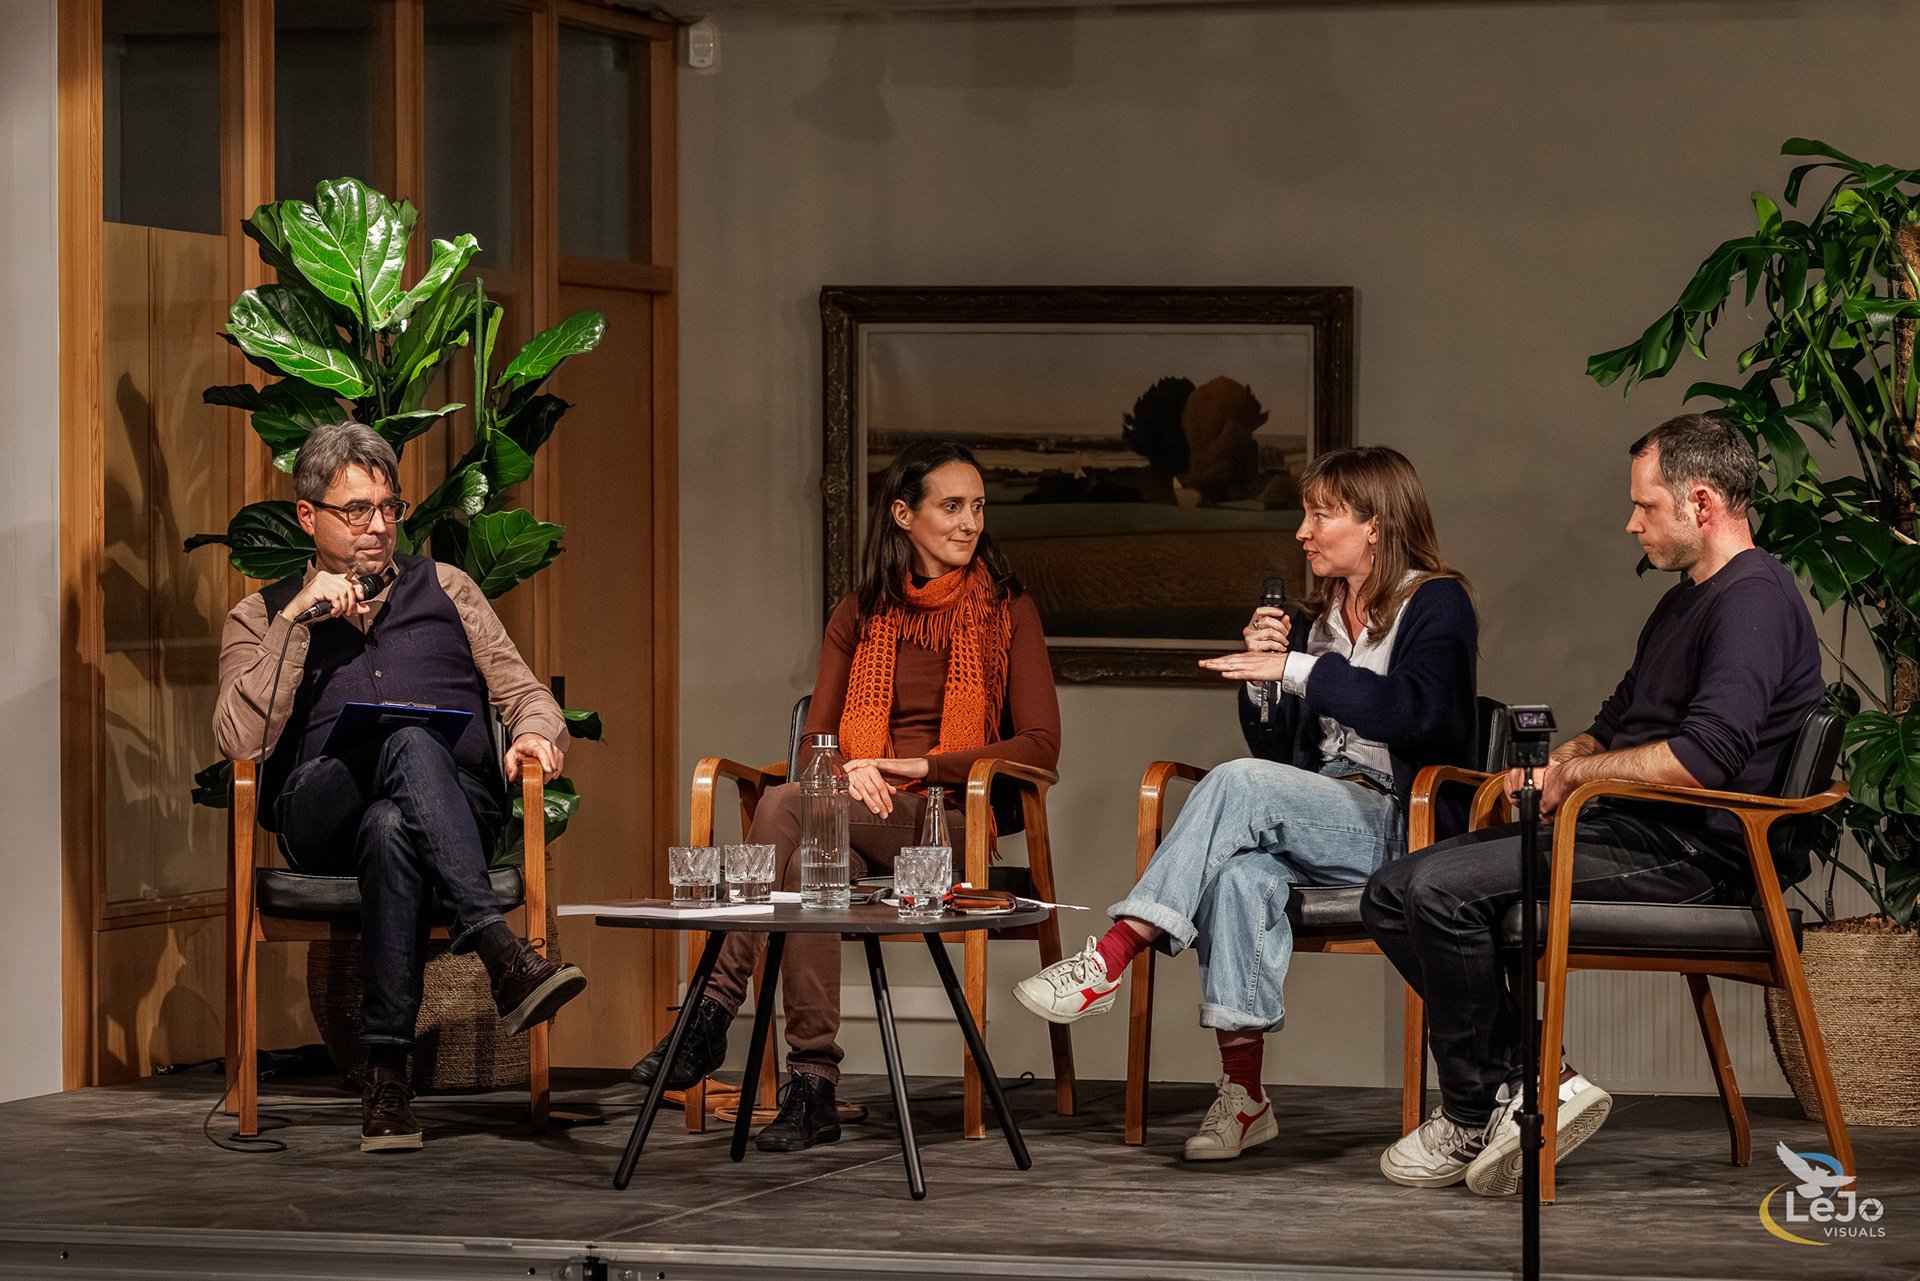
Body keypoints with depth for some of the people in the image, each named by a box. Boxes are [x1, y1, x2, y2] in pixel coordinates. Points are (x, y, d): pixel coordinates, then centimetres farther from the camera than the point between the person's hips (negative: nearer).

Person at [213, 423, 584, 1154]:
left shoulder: (444, 589, 25)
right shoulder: (262, 617, 19)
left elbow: (523, 692, 18)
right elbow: (242, 743, 1)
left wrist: (536, 735, -7)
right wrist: (299, 615, -3)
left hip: (458, 803, 2)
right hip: (322, 814, -2)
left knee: (391, 829, -39)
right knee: (411, 746, -39)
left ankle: (387, 1072, -45)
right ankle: (503, 956, -53)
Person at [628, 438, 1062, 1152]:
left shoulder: (1007, 611, 9)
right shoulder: (861, 615, 18)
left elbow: (1040, 744, 0)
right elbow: (816, 738, 14)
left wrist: (919, 766, -11)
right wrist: (849, 770, -12)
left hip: (950, 820, -3)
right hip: (856, 817, 3)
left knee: (783, 806, -32)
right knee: (807, 861, -37)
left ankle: (712, 1013, -34)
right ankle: (813, 1091, -40)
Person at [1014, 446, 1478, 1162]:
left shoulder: (1436, 604, 0)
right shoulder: (1323, 614, 22)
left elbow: (1419, 711, -21)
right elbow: (1278, 751, 20)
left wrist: (1299, 669, -22)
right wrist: (1262, 671, 2)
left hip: (1401, 826, -6)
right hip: (1325, 821, 6)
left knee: (1238, 786, -30)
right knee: (1240, 872, -31)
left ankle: (1110, 960, -33)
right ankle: (1242, 1095, -35)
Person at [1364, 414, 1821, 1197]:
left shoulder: (1755, 600, -12)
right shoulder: (1684, 602, 23)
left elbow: (1705, 761, -24)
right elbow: (1615, 726, 30)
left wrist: (1578, 772, -10)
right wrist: (1547, 768, 7)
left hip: (1690, 855, -11)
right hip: (1632, 832, 11)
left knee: (1443, 890, -24)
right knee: (1393, 895, 0)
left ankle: (1475, 1116, -9)